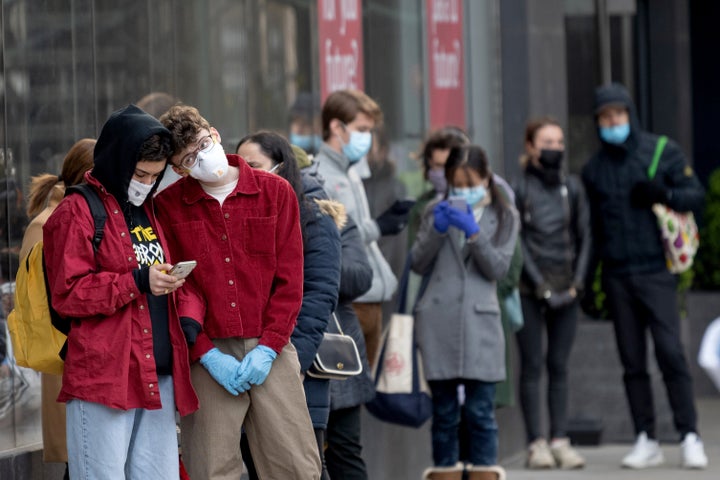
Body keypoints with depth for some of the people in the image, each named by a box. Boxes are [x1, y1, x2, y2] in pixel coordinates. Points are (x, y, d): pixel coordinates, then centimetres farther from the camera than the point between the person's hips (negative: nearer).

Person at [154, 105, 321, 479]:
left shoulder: (275, 192, 5)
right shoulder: (168, 206, 2)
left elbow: (289, 280, 4)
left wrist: (268, 347, -6)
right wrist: (207, 354, -8)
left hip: (270, 353, 1)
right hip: (207, 354, -1)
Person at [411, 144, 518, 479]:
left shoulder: (503, 216, 10)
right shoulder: (437, 211, 10)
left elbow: (498, 268, -1)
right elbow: (418, 264, 6)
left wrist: (473, 232, -13)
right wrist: (436, 230, -10)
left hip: (480, 322, -1)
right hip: (438, 322, 1)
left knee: (480, 411, -4)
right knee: (444, 411, 5)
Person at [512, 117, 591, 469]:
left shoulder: (572, 187, 8)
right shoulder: (518, 190, -2)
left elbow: (584, 238, 10)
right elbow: (517, 242, -5)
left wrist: (576, 283, -1)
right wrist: (541, 287, -9)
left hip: (565, 290, 3)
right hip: (529, 290, -3)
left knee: (559, 366, 4)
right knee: (532, 365, -2)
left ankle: (560, 441, 5)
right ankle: (536, 444, -1)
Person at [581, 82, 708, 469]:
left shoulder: (663, 151, 3)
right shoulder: (594, 169, 13)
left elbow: (695, 194, 2)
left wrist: (664, 194, -17)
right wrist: (588, 276, 12)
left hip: (656, 270, -4)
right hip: (616, 276, 4)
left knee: (670, 353, -12)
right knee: (632, 362, 5)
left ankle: (689, 437, -6)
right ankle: (646, 441, 9)